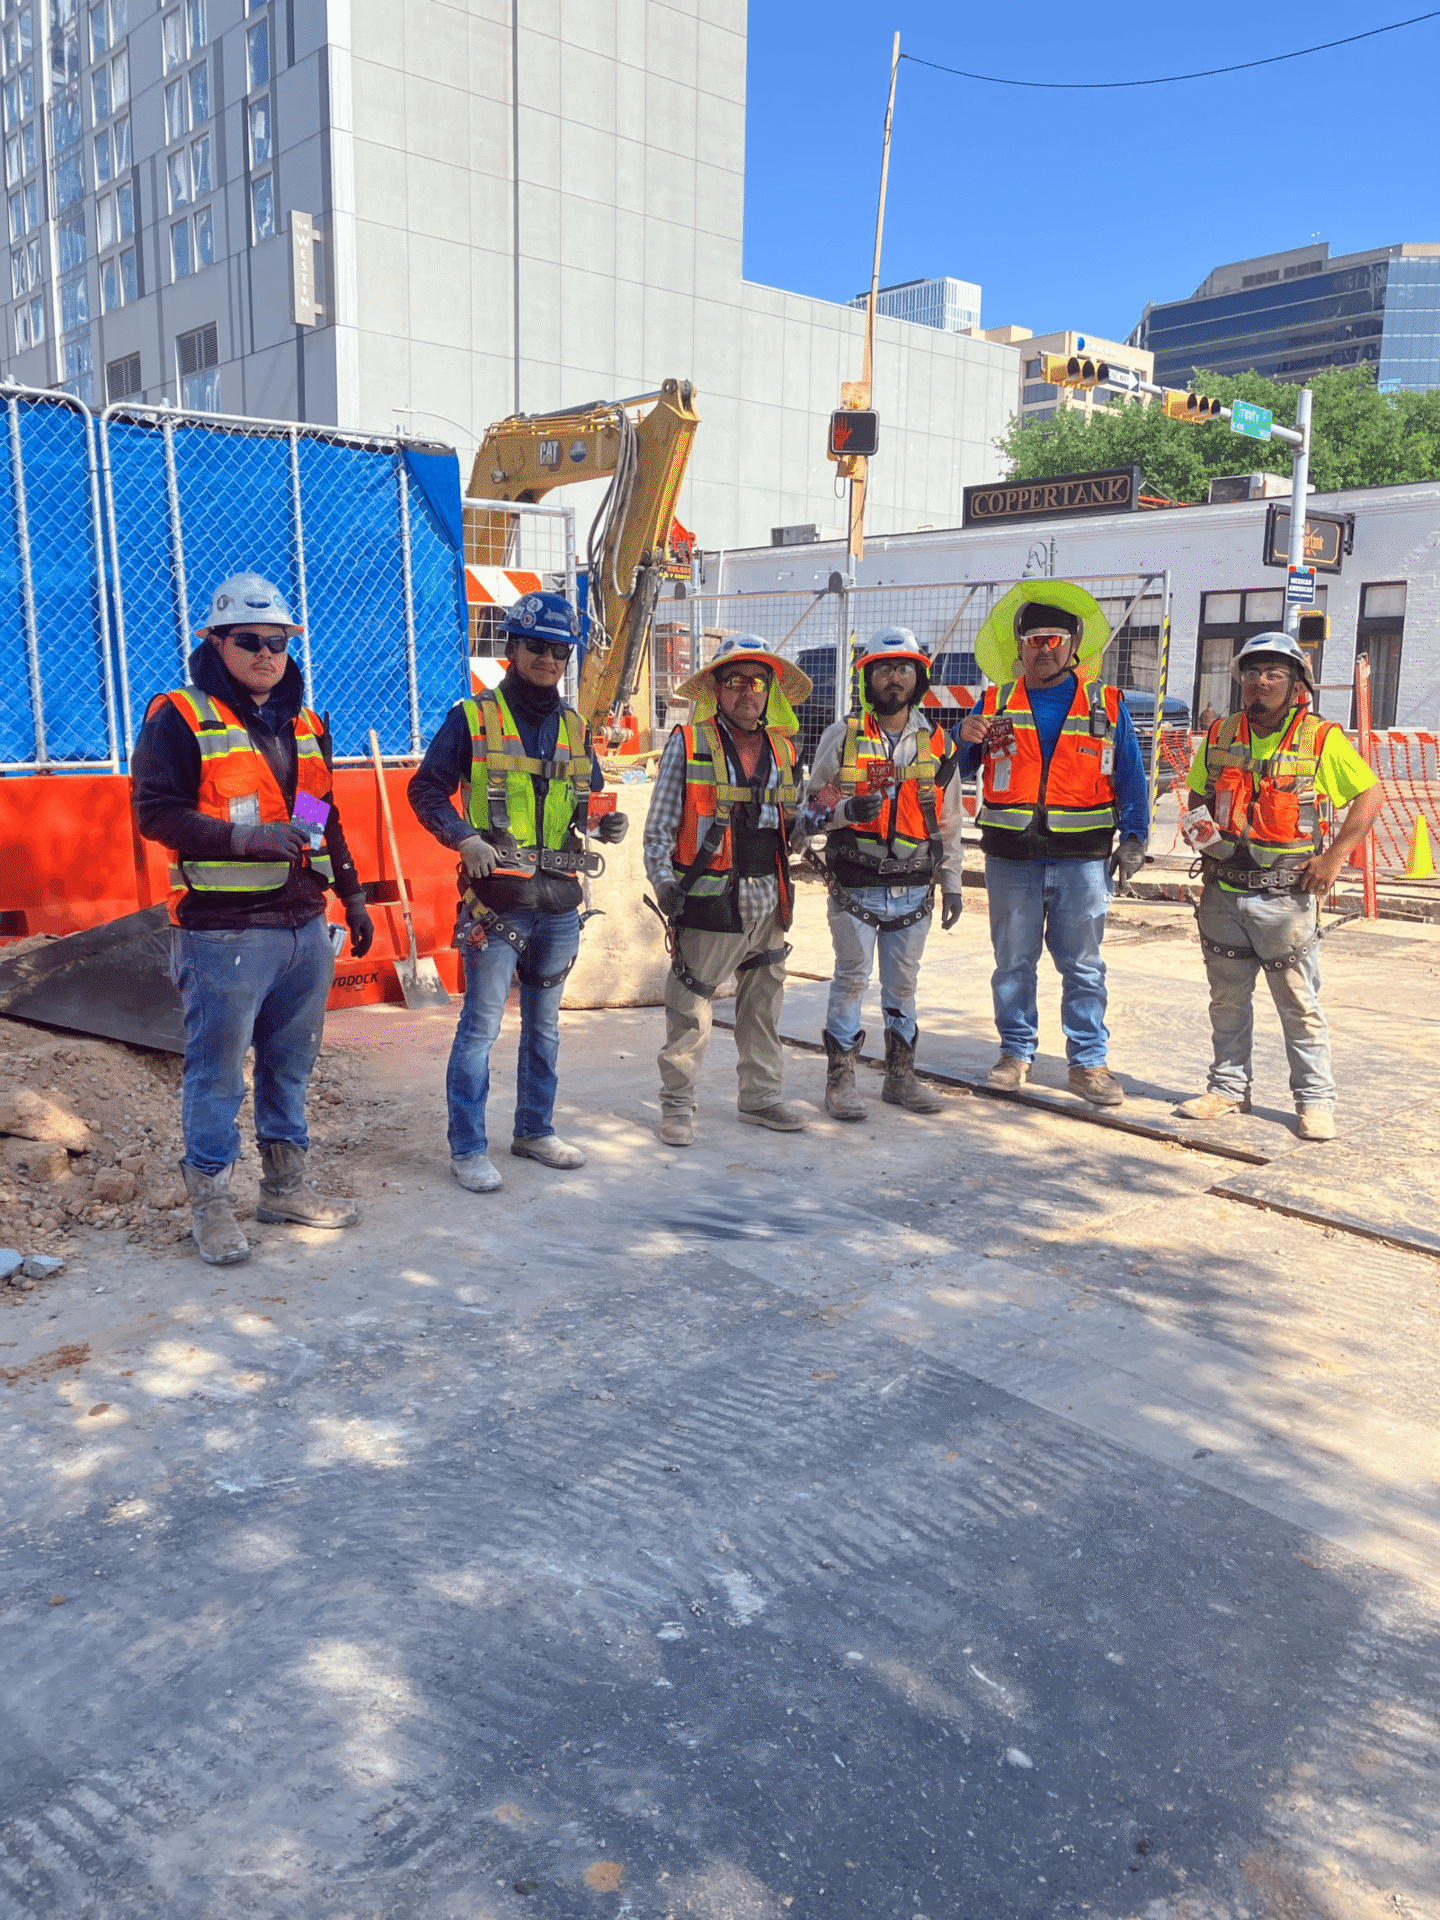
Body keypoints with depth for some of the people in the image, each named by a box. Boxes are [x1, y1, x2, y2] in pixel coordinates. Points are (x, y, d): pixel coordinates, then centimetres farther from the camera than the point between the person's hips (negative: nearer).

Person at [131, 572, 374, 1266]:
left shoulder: (305, 725, 16)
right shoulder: (179, 718, -4)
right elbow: (153, 811, -11)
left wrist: (352, 896, 20)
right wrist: (242, 838, -21)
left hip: (305, 927, 7)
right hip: (223, 932, -6)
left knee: (290, 1063, 15)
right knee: (217, 1071, 1)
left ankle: (285, 1185, 28)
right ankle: (209, 1202, 14)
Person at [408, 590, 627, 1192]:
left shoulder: (573, 726, 13)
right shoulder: (472, 718, -3)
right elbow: (425, 789, -3)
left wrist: (604, 824, -1)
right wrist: (464, 838, -18)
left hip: (560, 898, 6)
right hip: (496, 897, -5)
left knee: (544, 1022, 15)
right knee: (481, 1024, -3)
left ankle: (535, 1131, 29)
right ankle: (468, 1148, 8)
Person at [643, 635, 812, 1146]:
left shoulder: (782, 749, 13)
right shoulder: (688, 744, -2)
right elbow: (660, 824, -3)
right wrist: (663, 879, -15)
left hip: (767, 899, 5)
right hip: (708, 898, -5)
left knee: (763, 1003, 14)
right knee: (690, 1009, -1)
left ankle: (761, 1097, 27)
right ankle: (678, 1105, 12)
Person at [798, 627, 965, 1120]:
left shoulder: (936, 743, 9)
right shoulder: (842, 736, 0)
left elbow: (949, 820, 15)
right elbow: (811, 807, 2)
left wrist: (952, 884, 13)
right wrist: (846, 810, -19)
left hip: (914, 890, 3)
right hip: (855, 888, -3)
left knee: (903, 984, 12)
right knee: (851, 980, 1)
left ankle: (900, 1076, 23)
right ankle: (840, 1079, 10)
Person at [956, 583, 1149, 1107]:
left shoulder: (1106, 704, 9)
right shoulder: (995, 703, 10)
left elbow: (1130, 778, 9)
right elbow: (957, 771, 10)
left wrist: (1133, 838, -2)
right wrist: (967, 738, -12)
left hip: (1082, 857, -1)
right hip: (1011, 857, 1)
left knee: (1083, 965, 3)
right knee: (1013, 961, 7)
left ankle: (1089, 1062, 11)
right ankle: (1016, 1052, 20)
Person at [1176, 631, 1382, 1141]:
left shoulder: (1321, 739, -4)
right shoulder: (1219, 736, 7)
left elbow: (1370, 794, 1)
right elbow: (1198, 797, 19)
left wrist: (1334, 855, -8)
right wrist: (1197, 826, -3)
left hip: (1286, 895, -4)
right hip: (1223, 892, 4)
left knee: (1299, 1003, 2)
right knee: (1227, 999, 12)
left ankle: (1315, 1099, 13)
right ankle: (1229, 1089, 24)